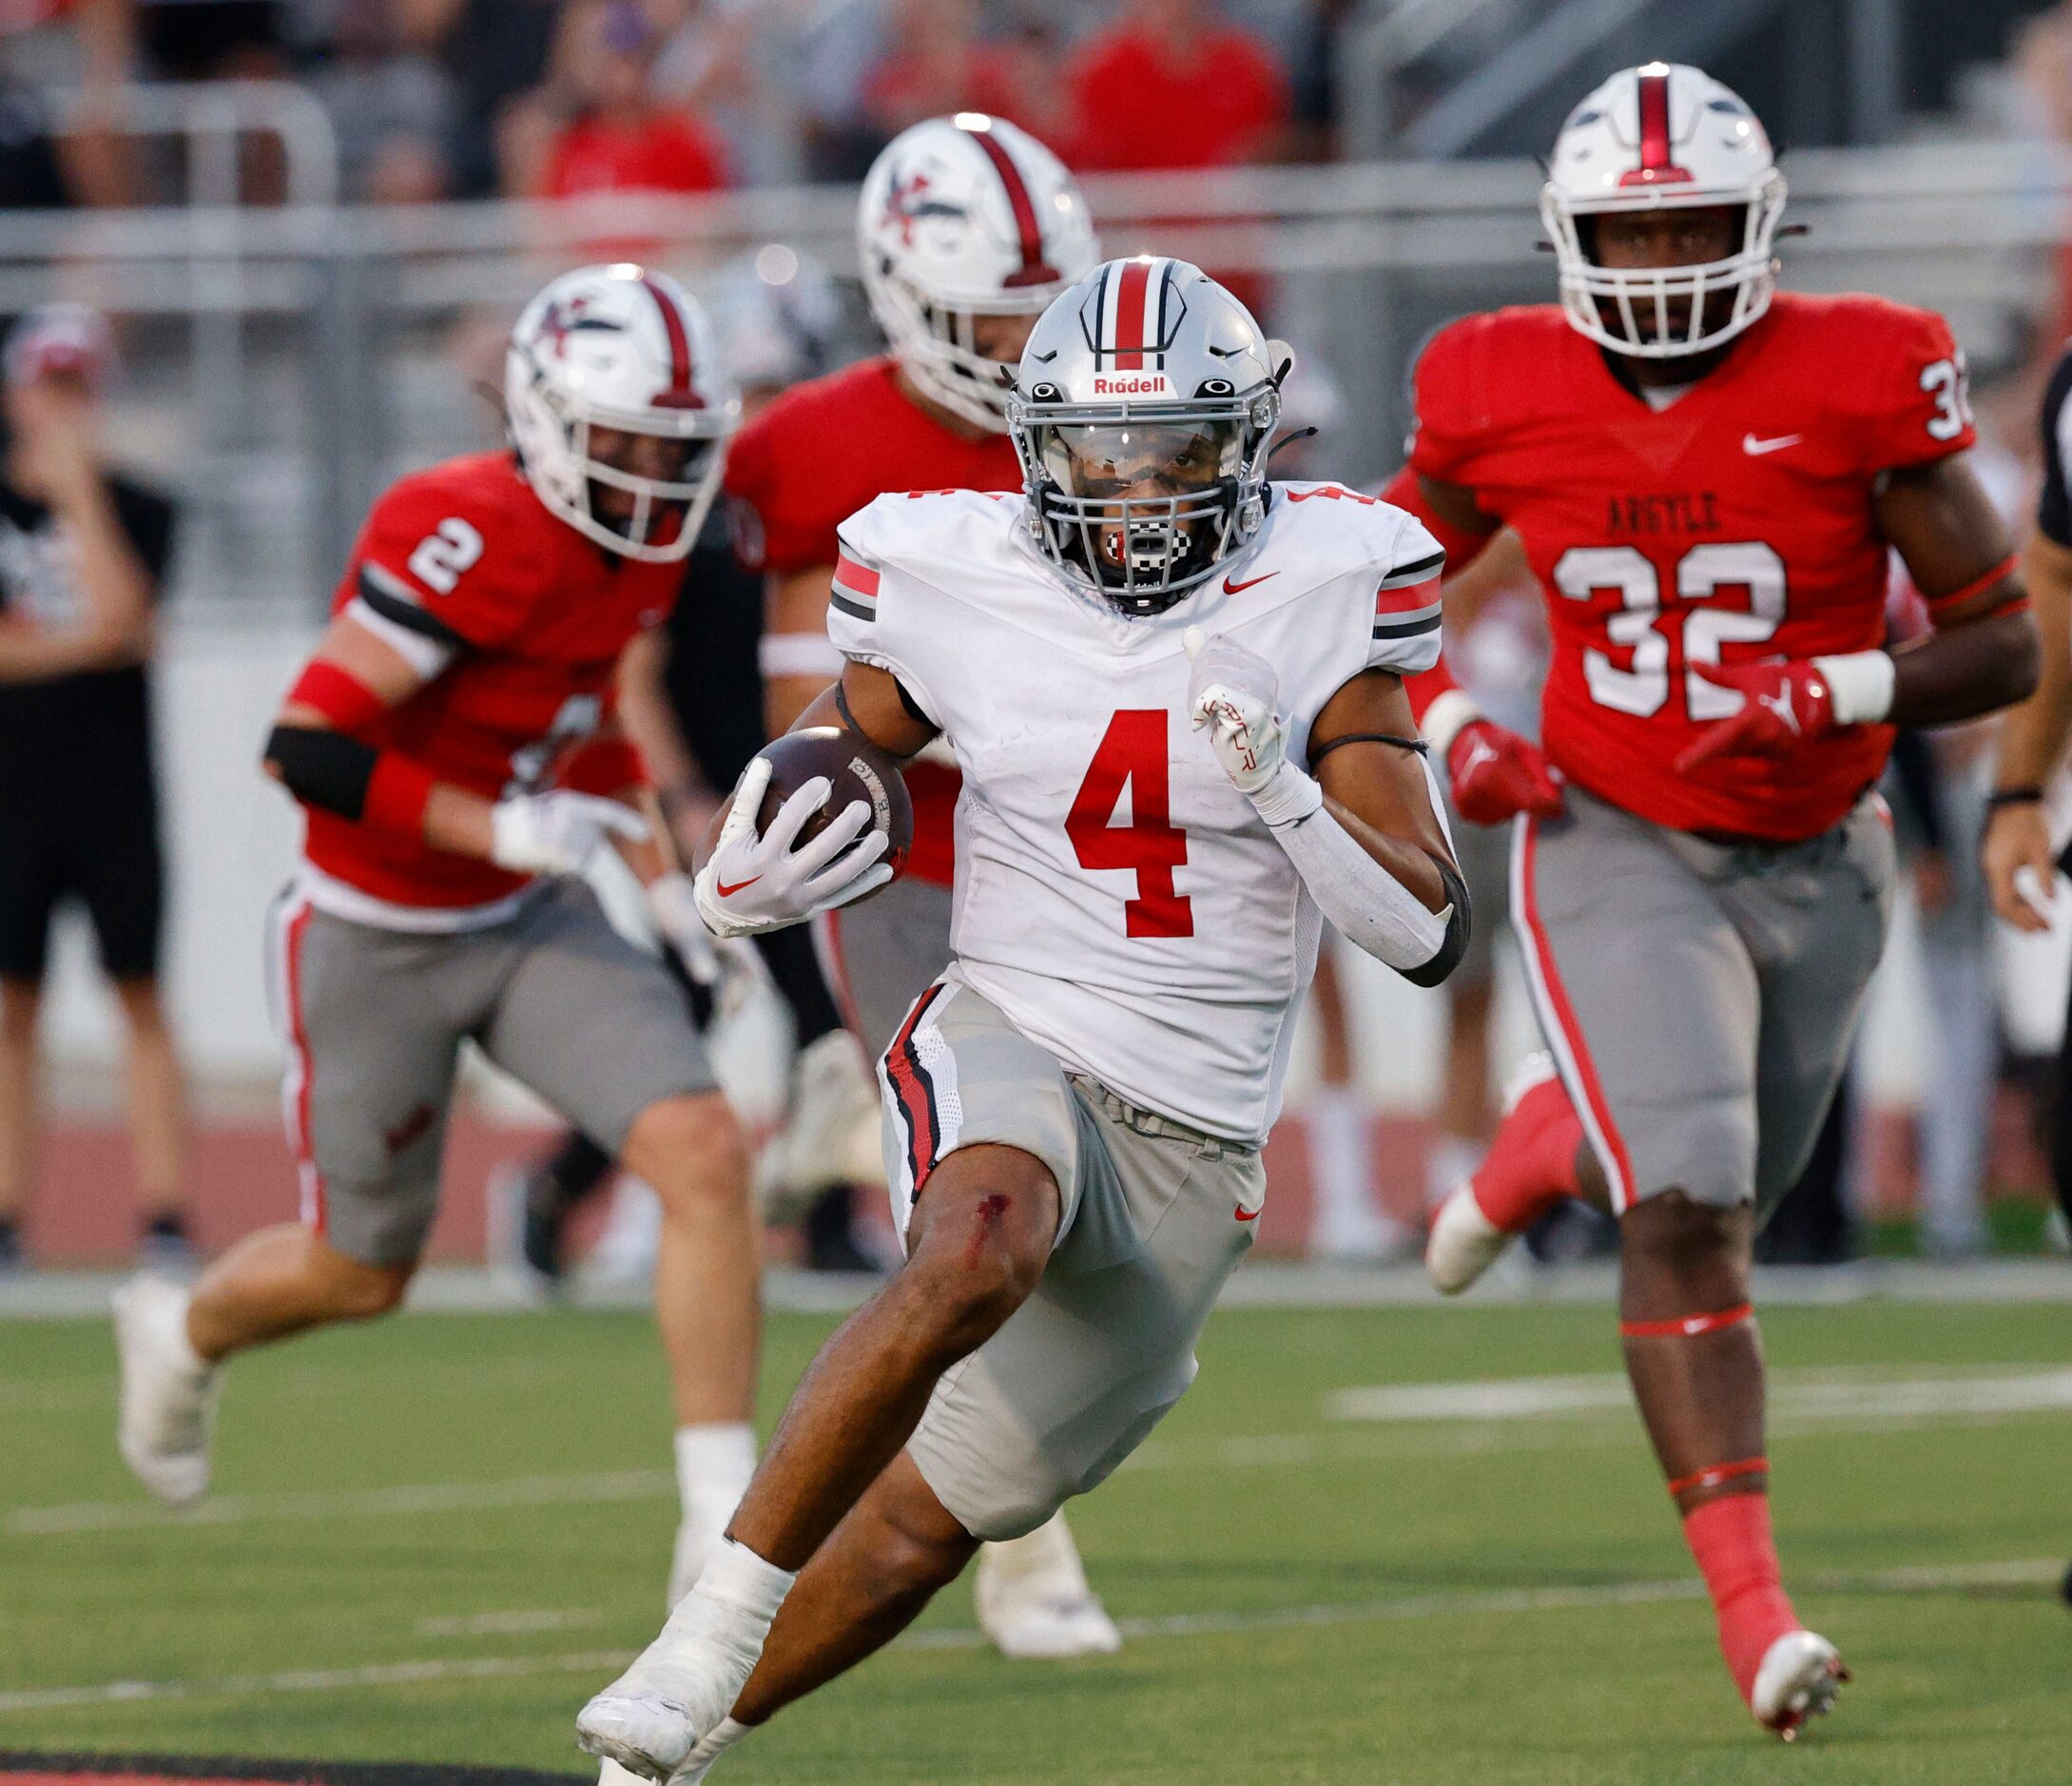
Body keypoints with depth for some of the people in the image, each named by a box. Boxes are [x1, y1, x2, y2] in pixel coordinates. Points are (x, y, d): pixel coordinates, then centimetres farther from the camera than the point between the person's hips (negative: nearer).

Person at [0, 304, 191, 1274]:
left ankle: (165, 1216, -2)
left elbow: (118, 611, -13)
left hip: (115, 792, -1)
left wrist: (78, 485, -12)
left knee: (143, 1001, -1)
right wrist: (86, 643, -12)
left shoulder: (136, 510, 4)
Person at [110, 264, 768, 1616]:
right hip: (379, 938, -6)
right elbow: (305, 750, -30)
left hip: (534, 921, 6)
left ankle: (725, 1515, -11)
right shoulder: (474, 537, -28)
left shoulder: (641, 545, -3)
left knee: (708, 1160, -15)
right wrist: (505, 829, -29)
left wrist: (663, 876, 7)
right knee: (363, 1275, 13)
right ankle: (183, 1336, 48)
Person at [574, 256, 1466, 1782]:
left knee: (920, 1528, 7)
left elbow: (1431, 935, -3)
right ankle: (710, 1638, -31)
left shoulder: (1320, 595, -3)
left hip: (1196, 1152, 2)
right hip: (1011, 1051, -2)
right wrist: (762, 864, -14)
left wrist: (1287, 789, -19)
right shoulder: (959, 583, -2)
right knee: (982, 1250, -38)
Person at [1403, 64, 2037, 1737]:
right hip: (1618, 848, -2)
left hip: (1819, 856, 2)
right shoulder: (1502, 395, -9)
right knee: (1685, 1211, -18)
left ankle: (1537, 1150, 58)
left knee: (1739, 1176, 22)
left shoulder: (1860, 381, -15)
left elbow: (2005, 644, -11)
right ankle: (1756, 1610, -20)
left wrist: (1830, 694, -27)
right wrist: (1448, 729, -8)